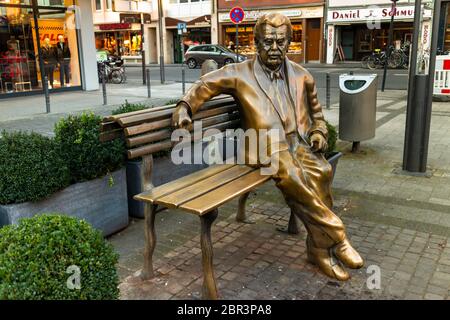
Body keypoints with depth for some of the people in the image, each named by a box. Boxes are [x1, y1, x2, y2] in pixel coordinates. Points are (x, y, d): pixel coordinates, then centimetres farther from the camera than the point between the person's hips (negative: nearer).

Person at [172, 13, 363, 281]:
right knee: (292, 176, -33)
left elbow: (316, 112, 28)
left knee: (321, 172, -30)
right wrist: (185, 106, -1)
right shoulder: (241, 73, 8)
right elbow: (207, 84, 15)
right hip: (266, 147, -2)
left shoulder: (302, 76, 15)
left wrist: (319, 132, 9)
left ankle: (321, 247, -14)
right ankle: (337, 237, -18)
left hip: (299, 144, 3)